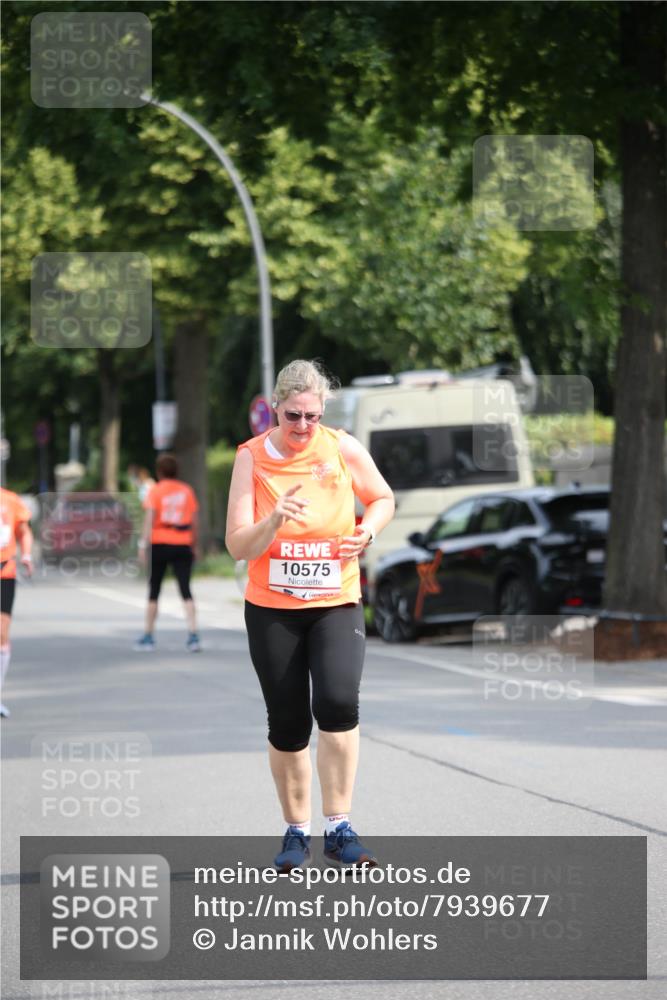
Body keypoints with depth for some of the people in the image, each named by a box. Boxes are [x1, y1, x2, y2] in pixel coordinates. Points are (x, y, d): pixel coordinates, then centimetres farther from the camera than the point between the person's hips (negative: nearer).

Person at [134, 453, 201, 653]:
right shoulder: (187, 491, 7)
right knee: (185, 590, -1)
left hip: (160, 544, -2)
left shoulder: (155, 491, -2)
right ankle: (193, 635, -14)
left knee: (153, 592, 9)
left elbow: (149, 518, -11)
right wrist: (194, 546, 15)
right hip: (182, 546, 2)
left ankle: (148, 637, 14)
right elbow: (194, 522, 7)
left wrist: (143, 545, -14)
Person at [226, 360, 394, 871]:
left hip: (336, 604, 0)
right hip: (271, 609, 1)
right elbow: (238, 546, -10)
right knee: (287, 723, 4)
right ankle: (296, 831, 22)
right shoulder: (252, 457, -6)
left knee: (338, 701, -23)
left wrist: (367, 530, -6)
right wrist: (274, 520, -28)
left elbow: (383, 498, 14)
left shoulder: (343, 449, -3)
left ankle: (338, 828, -15)